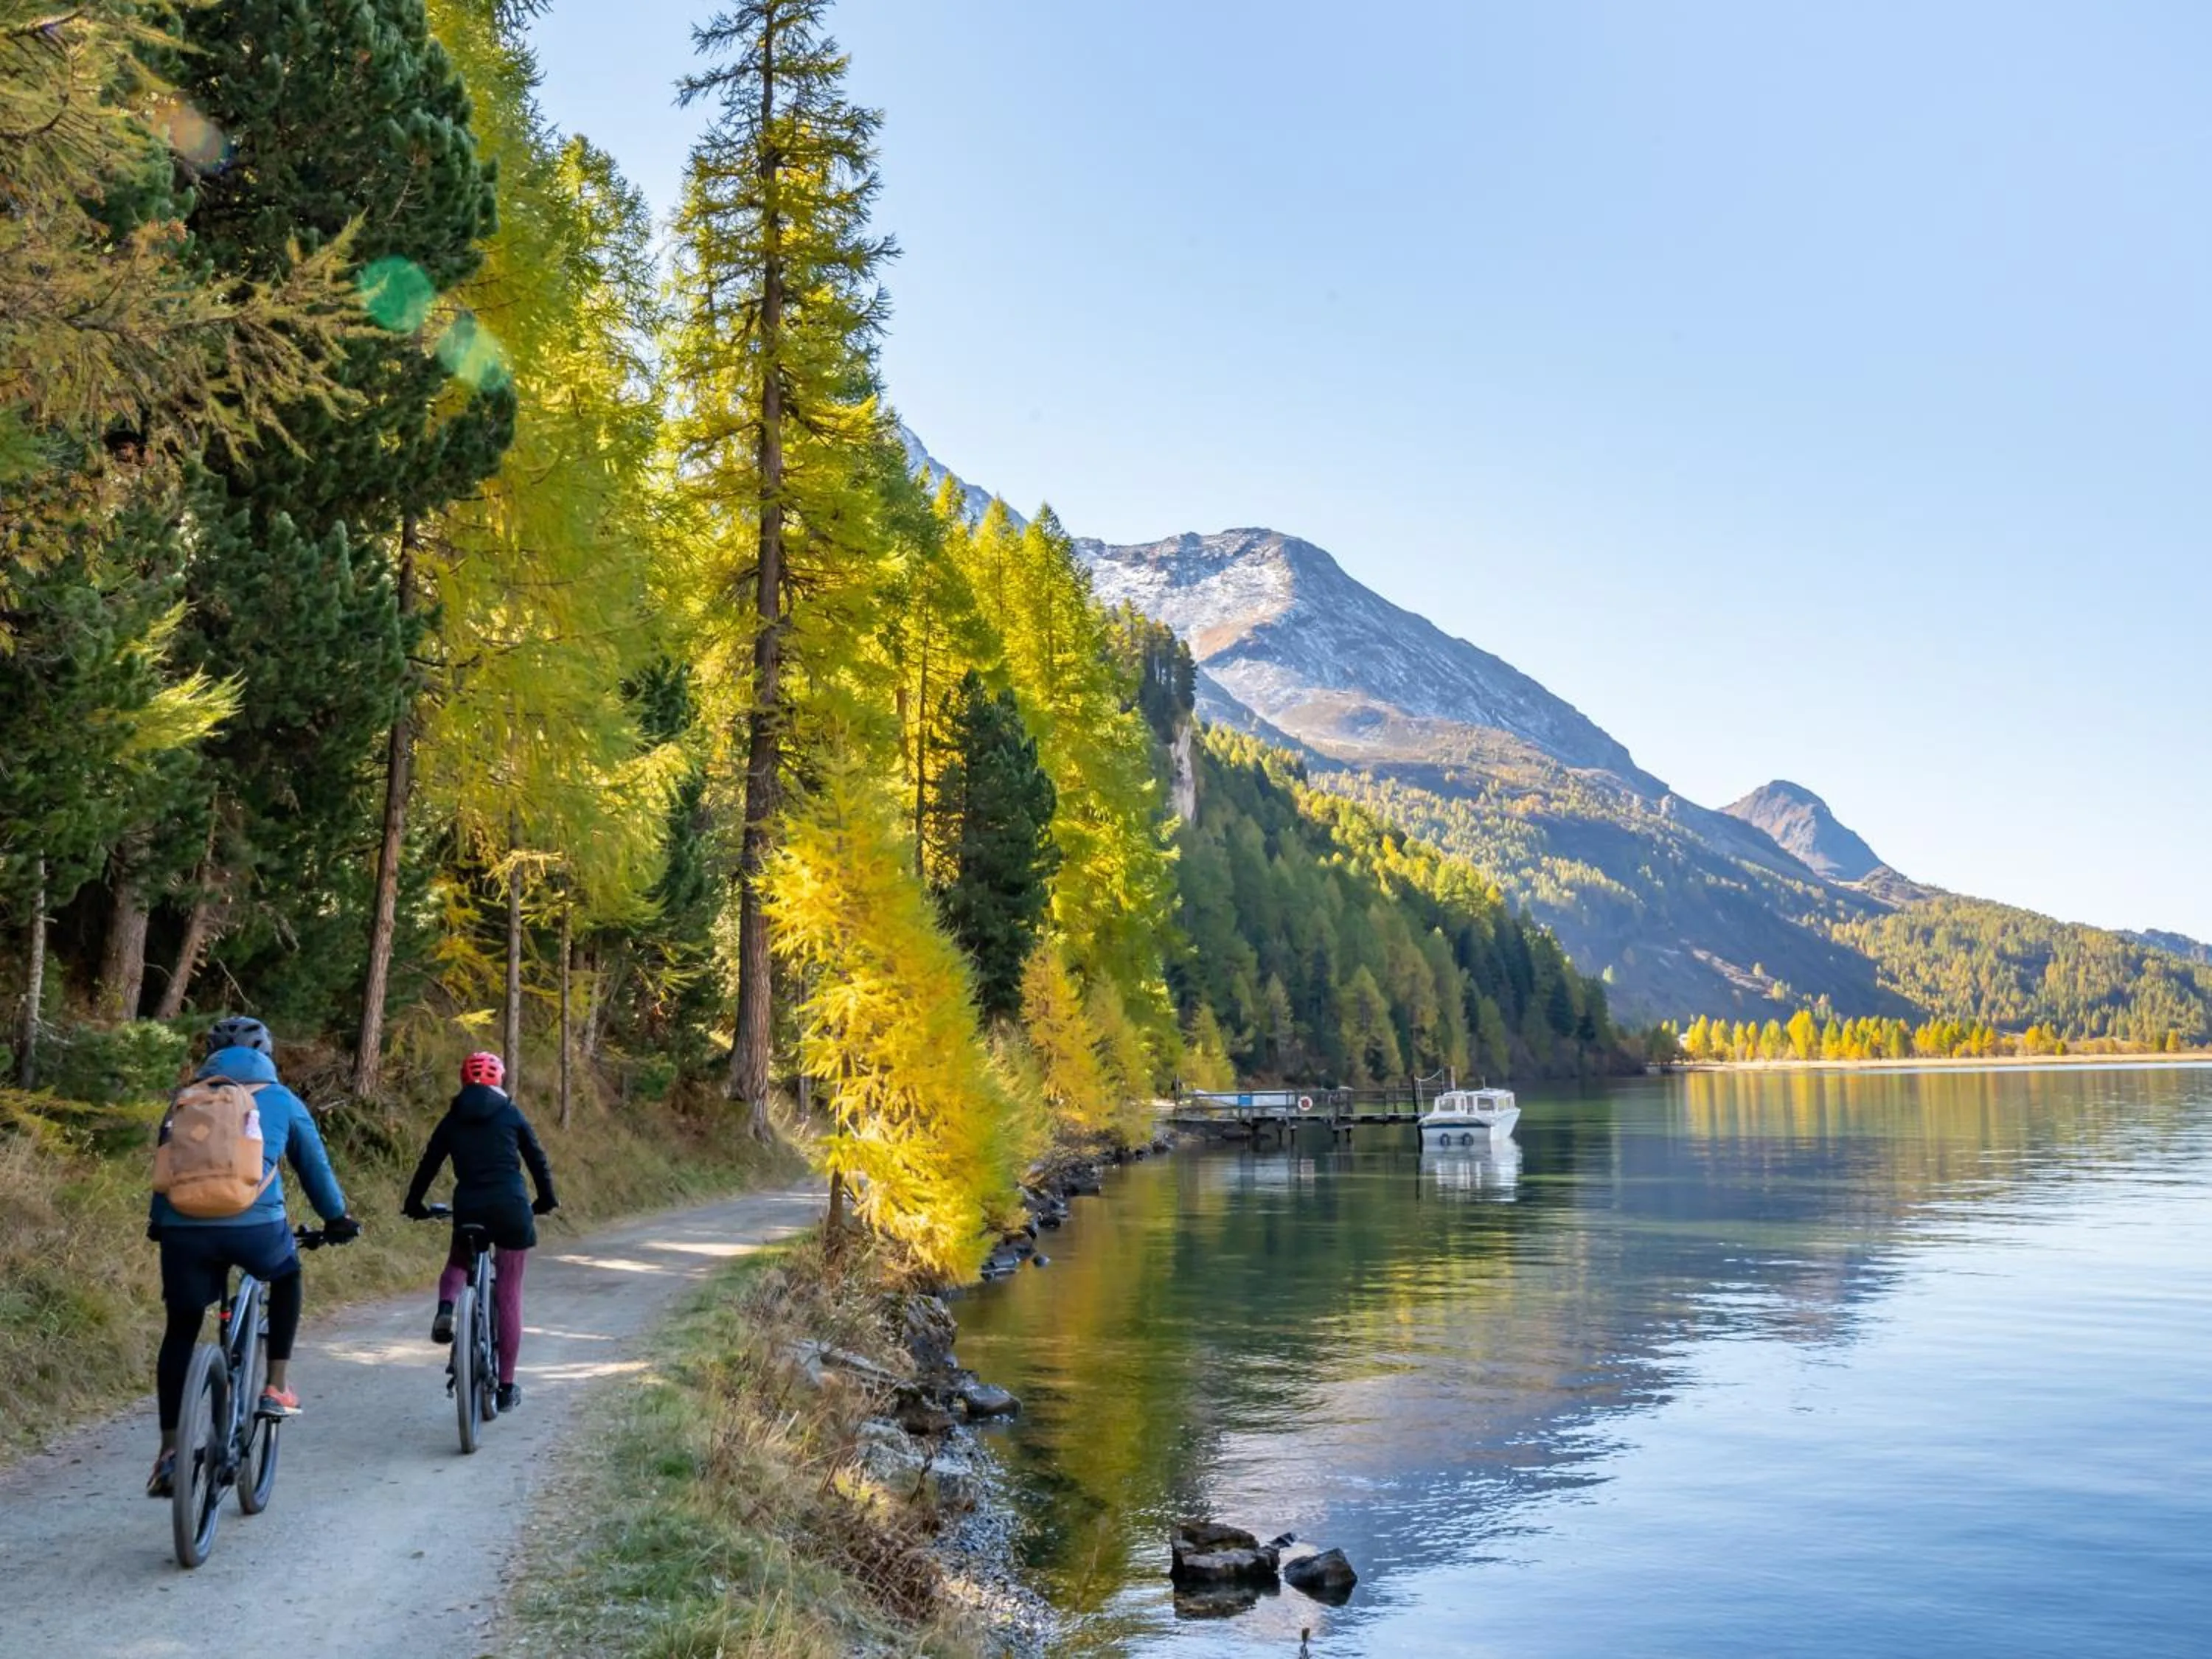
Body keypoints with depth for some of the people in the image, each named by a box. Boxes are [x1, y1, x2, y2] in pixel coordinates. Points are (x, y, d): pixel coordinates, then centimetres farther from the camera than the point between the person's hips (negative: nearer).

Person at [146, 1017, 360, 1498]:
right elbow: (315, 1166, 23)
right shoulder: (283, 1101, 15)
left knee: (180, 1329, 17)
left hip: (184, 1228, 2)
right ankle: (277, 1388, 22)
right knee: (287, 1277, 29)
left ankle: (170, 1452, 12)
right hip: (254, 1225, -2)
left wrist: (157, 1221, 42)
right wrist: (337, 1219, 35)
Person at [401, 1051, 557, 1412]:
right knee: (509, 1295, 6)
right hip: (511, 1209, -2)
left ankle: (445, 1309, -1)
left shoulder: (452, 1120, 10)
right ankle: (507, 1386, 9)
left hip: (468, 1209, 2)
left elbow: (429, 1163, 13)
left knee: (458, 1263, 33)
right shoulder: (511, 1114, 6)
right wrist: (547, 1200, 24)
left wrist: (414, 1205, 27)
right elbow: (537, 1159, 10)